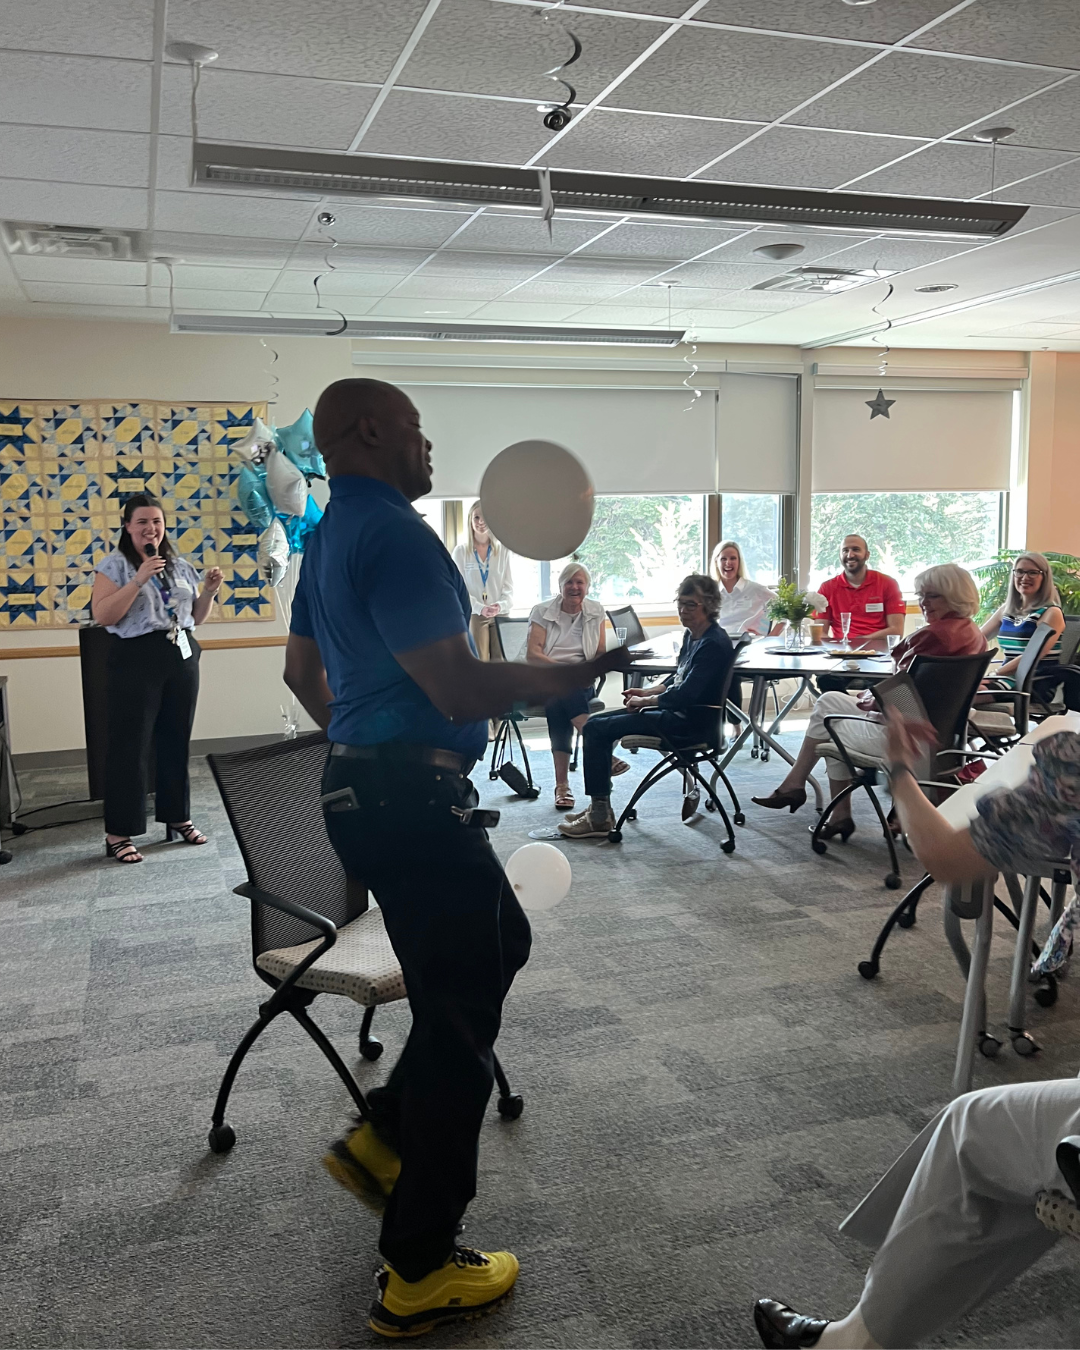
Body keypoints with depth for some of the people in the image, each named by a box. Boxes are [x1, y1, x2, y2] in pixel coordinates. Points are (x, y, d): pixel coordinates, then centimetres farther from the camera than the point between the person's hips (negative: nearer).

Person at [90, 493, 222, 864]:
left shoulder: (180, 566, 14)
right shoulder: (114, 564, -2)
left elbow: (196, 617, 19)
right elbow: (102, 615, -14)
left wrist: (210, 591, 1)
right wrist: (138, 580, -20)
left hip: (182, 656, 5)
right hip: (135, 660, -5)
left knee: (177, 741, 10)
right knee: (130, 746, -4)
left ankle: (177, 817, 22)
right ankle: (118, 834, 2)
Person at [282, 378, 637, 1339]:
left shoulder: (330, 535, 15)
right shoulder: (393, 532, -18)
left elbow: (303, 670, 24)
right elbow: (460, 690, -24)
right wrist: (577, 672, -13)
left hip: (361, 784, 11)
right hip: (413, 799, -10)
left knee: (499, 942, 24)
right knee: (457, 1017, 1)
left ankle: (383, 1136, 28)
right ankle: (420, 1274, 15)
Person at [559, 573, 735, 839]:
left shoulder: (714, 644, -20)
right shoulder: (692, 635, 11)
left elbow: (684, 694, -25)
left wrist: (644, 701, -11)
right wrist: (647, 692, 7)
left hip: (690, 724, -11)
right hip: (675, 713, 11)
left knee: (596, 730, -14)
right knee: (596, 723, 14)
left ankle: (600, 818, -10)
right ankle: (599, 807, 15)